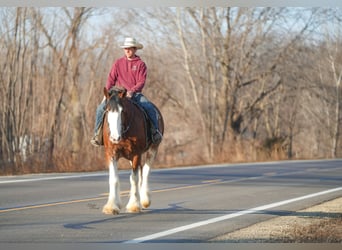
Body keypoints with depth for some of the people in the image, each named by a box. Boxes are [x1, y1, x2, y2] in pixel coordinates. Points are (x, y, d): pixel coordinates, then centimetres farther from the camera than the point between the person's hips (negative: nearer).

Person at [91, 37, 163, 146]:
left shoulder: (140, 64, 2)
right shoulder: (118, 63, 7)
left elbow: (141, 82, -5)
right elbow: (111, 79, 6)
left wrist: (132, 91, -22)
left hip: (135, 94, -1)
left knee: (150, 108, -26)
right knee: (101, 108, -18)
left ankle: (155, 131, -12)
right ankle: (97, 133, -8)